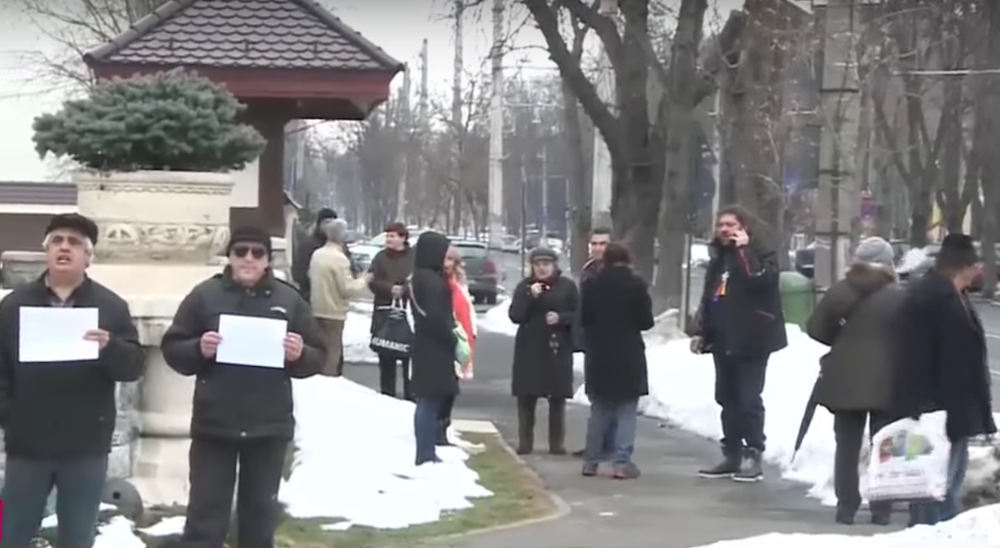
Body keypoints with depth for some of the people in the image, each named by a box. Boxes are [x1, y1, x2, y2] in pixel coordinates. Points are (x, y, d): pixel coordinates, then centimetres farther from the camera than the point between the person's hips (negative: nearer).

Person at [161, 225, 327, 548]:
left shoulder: (289, 299, 4)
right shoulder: (205, 295, -1)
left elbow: (318, 356, 6)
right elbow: (171, 348, 0)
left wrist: (300, 354, -16)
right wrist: (199, 349, -20)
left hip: (269, 428, 2)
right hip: (214, 425, -2)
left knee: (260, 513, 14)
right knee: (206, 513, 0)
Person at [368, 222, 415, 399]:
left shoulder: (414, 257, 2)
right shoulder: (381, 257, 9)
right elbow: (373, 281, 0)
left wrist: (404, 290, -21)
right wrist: (390, 289, -16)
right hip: (384, 313, 2)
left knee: (410, 357, -2)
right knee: (386, 359, 6)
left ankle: (411, 396, 4)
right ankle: (387, 396, 13)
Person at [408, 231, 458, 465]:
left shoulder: (420, 278, 13)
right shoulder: (432, 281, -18)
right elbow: (436, 317, -22)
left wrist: (451, 337, 14)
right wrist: (454, 340, -11)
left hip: (427, 347, 10)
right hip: (435, 349, -10)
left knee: (428, 401, 12)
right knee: (430, 400, -7)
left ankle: (426, 452, 17)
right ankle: (425, 453, -6)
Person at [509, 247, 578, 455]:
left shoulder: (567, 286, 3)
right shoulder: (524, 286, 6)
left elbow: (577, 315, 2)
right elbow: (515, 315, -2)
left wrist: (561, 318, -16)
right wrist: (530, 297, -15)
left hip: (558, 349, -1)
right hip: (529, 349, 1)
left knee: (557, 398, 1)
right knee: (526, 397, 0)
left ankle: (557, 443, 6)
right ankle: (525, 442, 6)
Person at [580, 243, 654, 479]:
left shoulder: (592, 284, -1)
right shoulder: (635, 284, -9)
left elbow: (584, 319, 3)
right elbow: (646, 321, -6)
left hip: (598, 355, 3)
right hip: (628, 355, -3)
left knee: (599, 410, 14)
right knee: (626, 411, 2)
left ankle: (591, 461, 14)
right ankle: (622, 463, -5)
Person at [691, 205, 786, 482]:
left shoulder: (761, 254, -6)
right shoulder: (718, 258, 16)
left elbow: (762, 280, -28)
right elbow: (708, 298, 21)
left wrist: (745, 250, -26)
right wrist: (701, 332, 15)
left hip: (751, 340, -8)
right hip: (723, 341, 8)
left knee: (749, 399, -7)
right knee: (727, 399, 10)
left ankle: (753, 456, -2)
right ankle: (732, 455, 16)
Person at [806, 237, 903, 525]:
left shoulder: (840, 292, -2)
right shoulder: (898, 297, -7)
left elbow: (816, 328, 0)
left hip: (846, 380, 1)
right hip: (885, 383, -1)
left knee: (847, 446, 8)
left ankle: (846, 507, 7)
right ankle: (881, 509, 6)